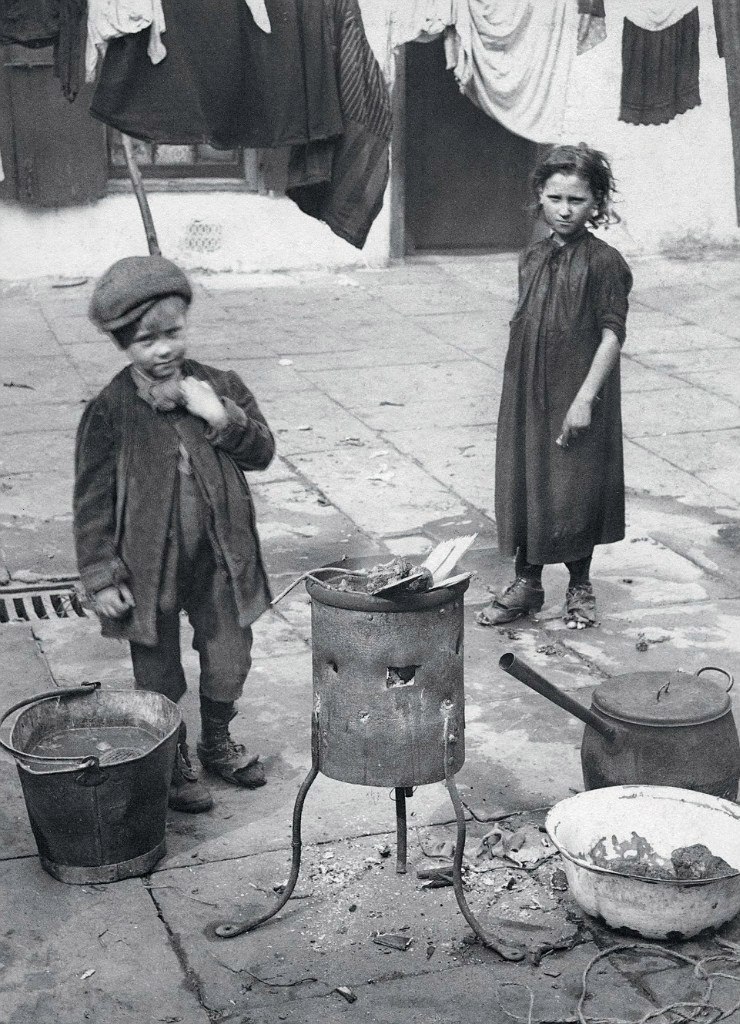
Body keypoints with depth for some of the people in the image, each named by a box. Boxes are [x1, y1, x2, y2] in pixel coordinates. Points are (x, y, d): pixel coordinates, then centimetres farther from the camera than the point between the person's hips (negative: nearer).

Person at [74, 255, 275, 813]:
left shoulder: (220, 387, -2)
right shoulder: (109, 412, -12)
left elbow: (262, 452, 0)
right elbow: (93, 499, -8)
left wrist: (222, 417, -18)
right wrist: (102, 575, -10)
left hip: (219, 560, 3)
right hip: (149, 567, -3)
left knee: (229, 664, 17)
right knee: (159, 680, 11)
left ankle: (217, 742, 44)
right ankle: (172, 764, 34)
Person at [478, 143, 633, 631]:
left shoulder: (603, 261, -10)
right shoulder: (533, 260, 7)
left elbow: (613, 334, -13)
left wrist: (585, 398, -18)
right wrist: (515, 394, 11)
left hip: (577, 396, -5)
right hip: (527, 396, 6)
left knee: (575, 492, 3)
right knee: (523, 485, 10)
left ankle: (580, 586, 22)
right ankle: (526, 582, 25)